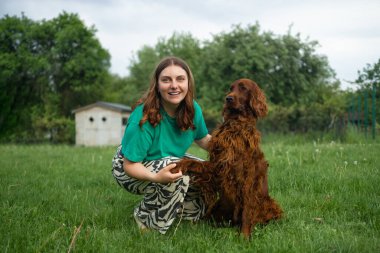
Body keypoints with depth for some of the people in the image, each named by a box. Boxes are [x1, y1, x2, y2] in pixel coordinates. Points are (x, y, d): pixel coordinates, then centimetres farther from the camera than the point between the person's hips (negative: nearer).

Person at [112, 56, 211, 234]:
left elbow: (203, 139, 7)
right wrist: (156, 177, -47)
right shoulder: (144, 117, -32)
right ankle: (146, 219, -10)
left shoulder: (193, 109, -14)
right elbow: (130, 165, -28)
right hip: (132, 169, -6)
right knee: (178, 172, -32)